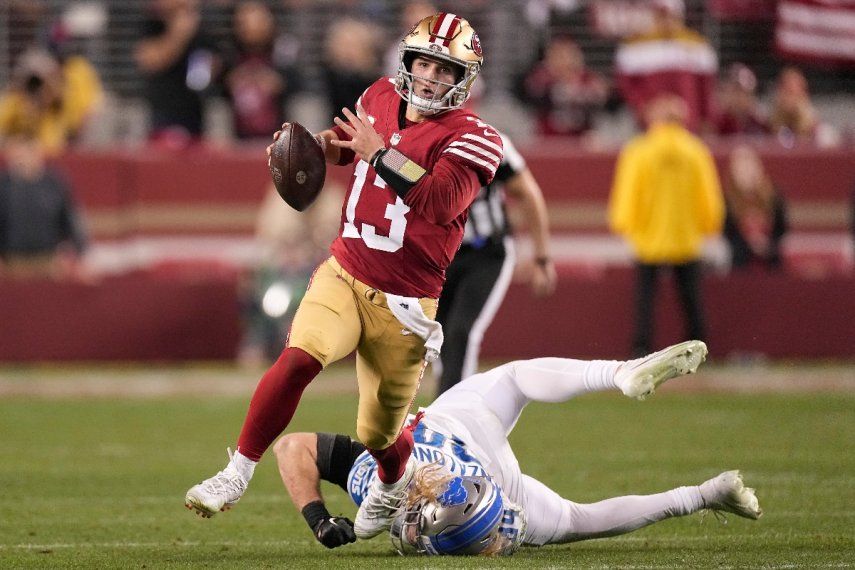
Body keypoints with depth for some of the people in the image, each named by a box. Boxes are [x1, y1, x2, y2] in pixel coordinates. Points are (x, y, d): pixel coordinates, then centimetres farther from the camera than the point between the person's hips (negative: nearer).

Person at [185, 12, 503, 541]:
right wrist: (316, 143, 6)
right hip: (342, 276, 3)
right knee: (298, 359, -26)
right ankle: (237, 474, -19)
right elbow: (343, 141, 28)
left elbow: (441, 202, -31)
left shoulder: (471, 138, -13)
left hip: (402, 304, -3)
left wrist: (378, 151, -28)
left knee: (379, 433, 10)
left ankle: (394, 481, 47)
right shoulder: (381, 97, 4)